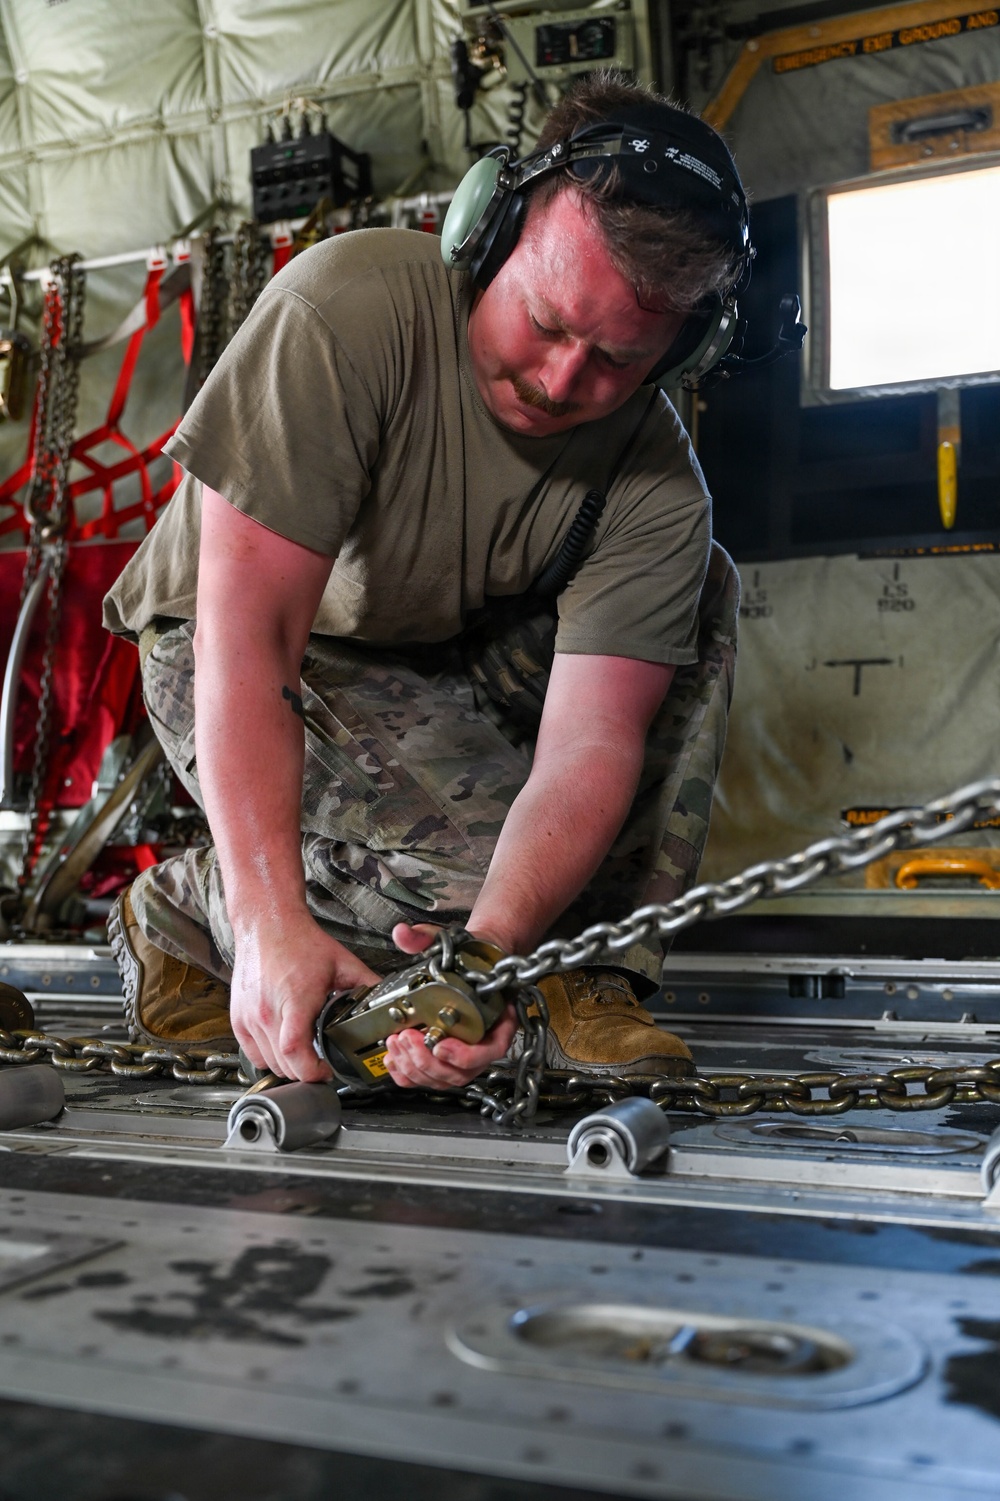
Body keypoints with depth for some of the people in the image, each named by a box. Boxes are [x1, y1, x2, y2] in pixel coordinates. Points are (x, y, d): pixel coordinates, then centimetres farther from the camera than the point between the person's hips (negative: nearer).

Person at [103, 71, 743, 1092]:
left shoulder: (657, 484, -20)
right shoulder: (345, 310, -30)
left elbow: (592, 743, -27)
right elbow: (246, 634, -35)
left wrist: (493, 948, -45)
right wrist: (273, 925, -43)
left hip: (452, 662, 4)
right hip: (226, 653, -4)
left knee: (694, 597, -14)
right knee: (484, 856, -27)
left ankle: (591, 974, -9)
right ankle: (180, 916, -1)